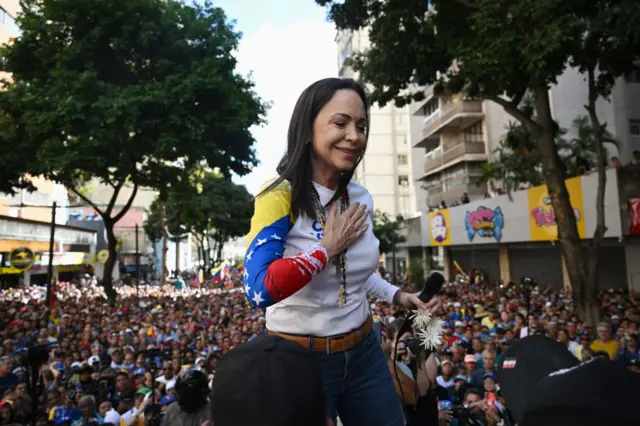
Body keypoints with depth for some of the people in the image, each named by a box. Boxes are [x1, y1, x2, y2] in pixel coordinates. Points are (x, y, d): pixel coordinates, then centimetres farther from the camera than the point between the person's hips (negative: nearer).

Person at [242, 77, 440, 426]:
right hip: (299, 358, -5)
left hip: (363, 351, 6)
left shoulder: (361, 199, 1)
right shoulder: (280, 197, -18)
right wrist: (328, 247, -23)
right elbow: (259, 290, -31)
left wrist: (396, 296, 6)